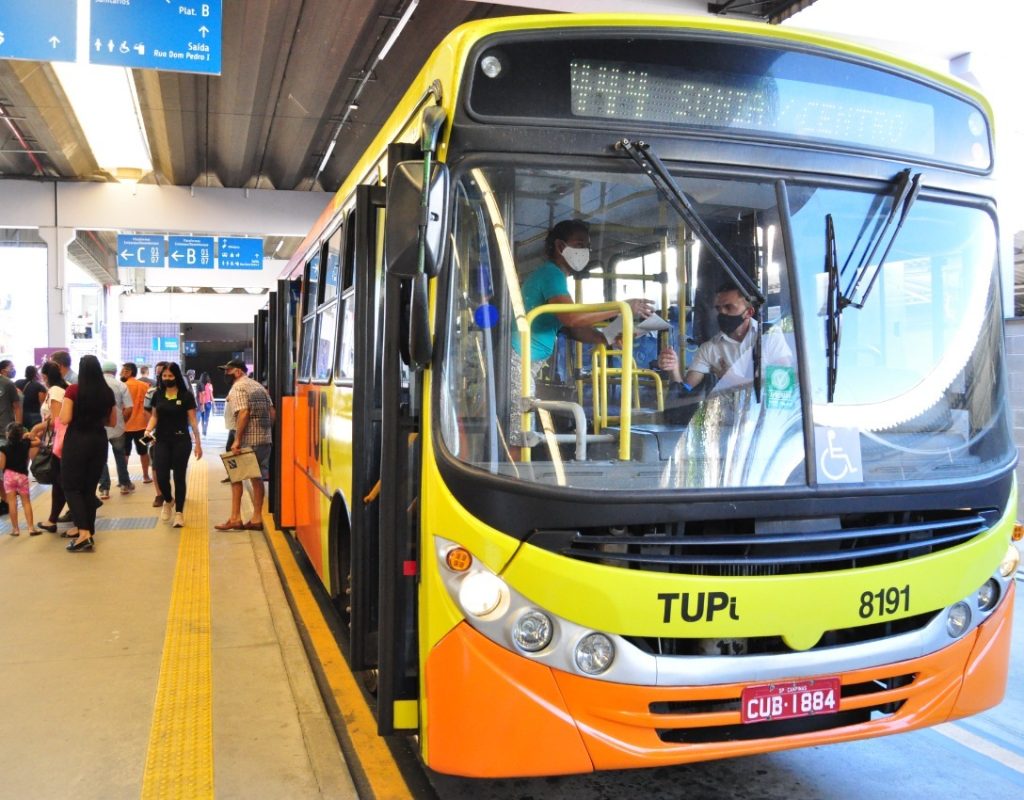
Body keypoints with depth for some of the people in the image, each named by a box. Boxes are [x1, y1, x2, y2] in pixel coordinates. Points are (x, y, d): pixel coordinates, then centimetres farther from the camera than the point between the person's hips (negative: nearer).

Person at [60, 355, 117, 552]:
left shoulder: (73, 390, -10)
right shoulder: (108, 393, 2)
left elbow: (65, 419, -14)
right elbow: (112, 422, 10)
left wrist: (71, 411, 5)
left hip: (76, 441, -4)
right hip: (99, 441, 4)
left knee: (72, 487, 5)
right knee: (90, 488, 13)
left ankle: (84, 533, -9)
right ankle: (88, 534, 17)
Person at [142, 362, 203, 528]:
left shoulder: (186, 395, -5)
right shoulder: (157, 394, 4)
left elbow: (192, 420, -4)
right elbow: (154, 416, 12)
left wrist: (198, 443, -5)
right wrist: (148, 430, -8)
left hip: (181, 441, -2)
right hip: (161, 440, 2)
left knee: (179, 477, 3)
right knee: (161, 476, -4)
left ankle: (179, 513, 13)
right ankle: (168, 501, 28)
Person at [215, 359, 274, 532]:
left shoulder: (237, 388, -7)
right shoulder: (258, 386, 17)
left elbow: (243, 413, -19)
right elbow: (272, 412, 12)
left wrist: (237, 440, -20)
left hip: (248, 440, -7)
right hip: (264, 438, 7)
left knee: (236, 476, 2)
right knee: (257, 477, 9)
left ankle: (235, 518, 1)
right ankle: (257, 518, 10)